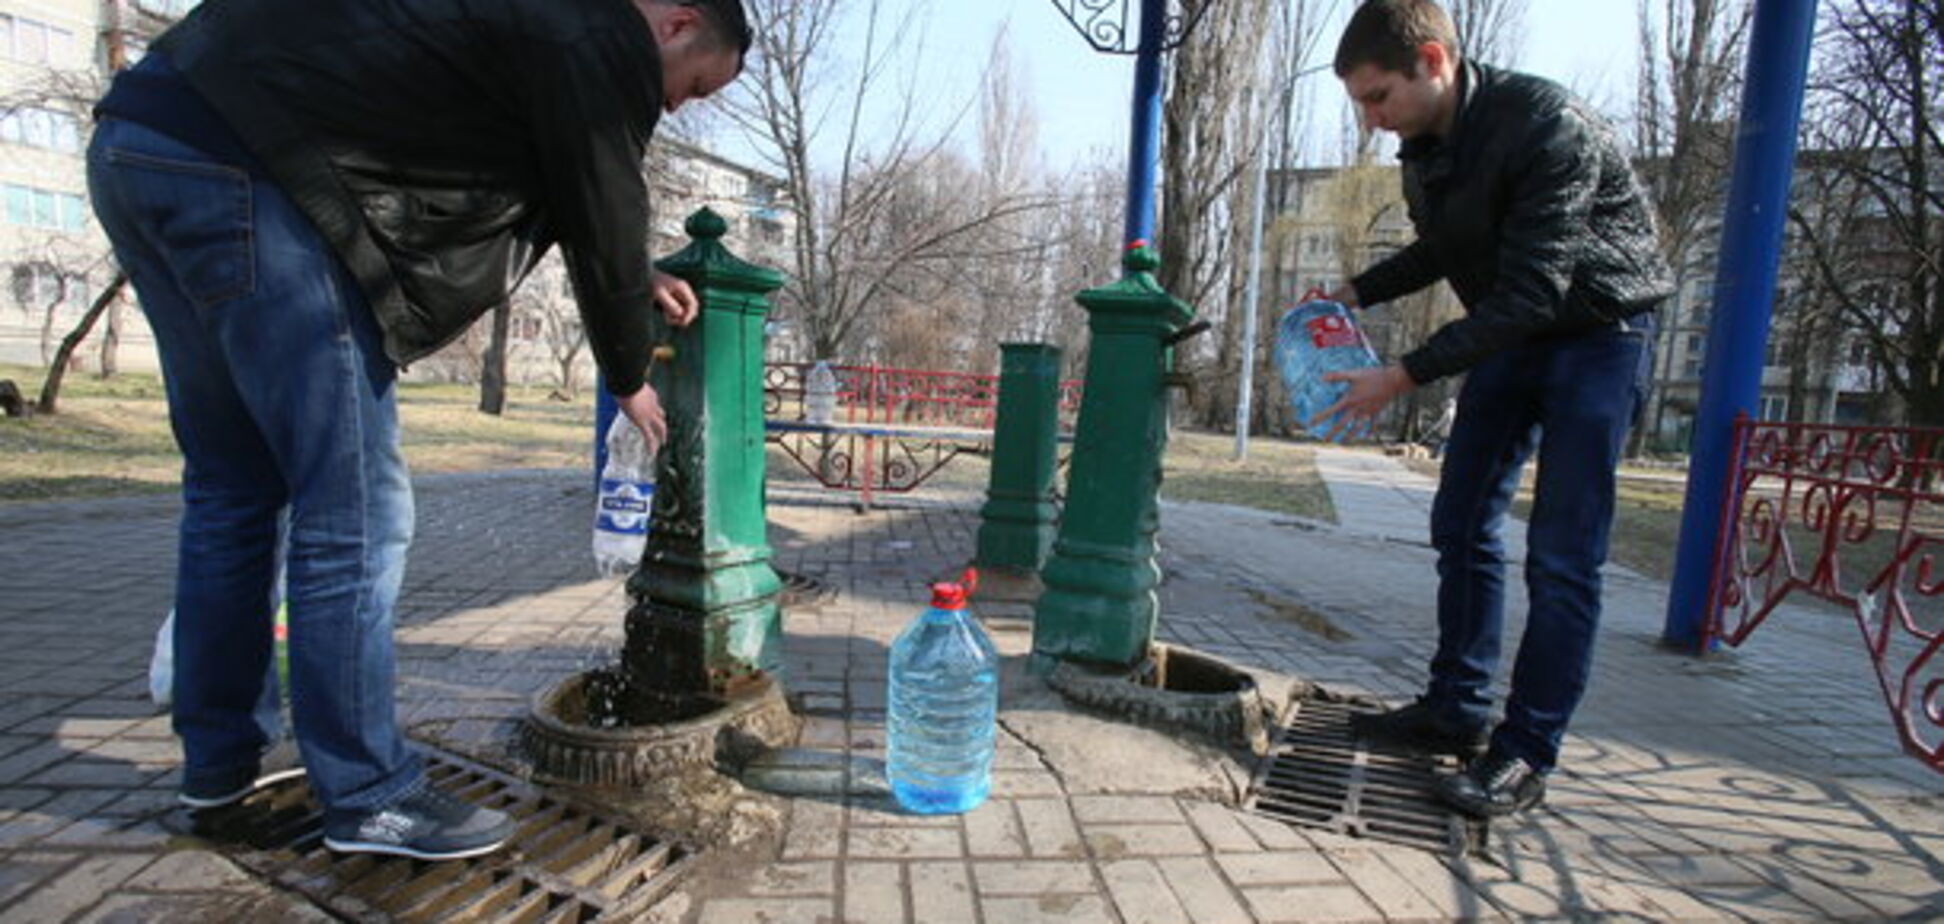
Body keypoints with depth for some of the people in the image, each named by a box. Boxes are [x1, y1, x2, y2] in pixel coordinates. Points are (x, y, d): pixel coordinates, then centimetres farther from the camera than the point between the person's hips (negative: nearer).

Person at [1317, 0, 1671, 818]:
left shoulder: (1548, 128, -27)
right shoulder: (1424, 147, -2)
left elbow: (1531, 294, -30)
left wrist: (1407, 375, -32)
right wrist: (1355, 293, -1)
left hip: (1596, 332, -8)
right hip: (1508, 333, 8)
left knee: (1561, 555, -9)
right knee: (1461, 525, 7)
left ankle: (1526, 755, -1)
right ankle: (1457, 711, 18)